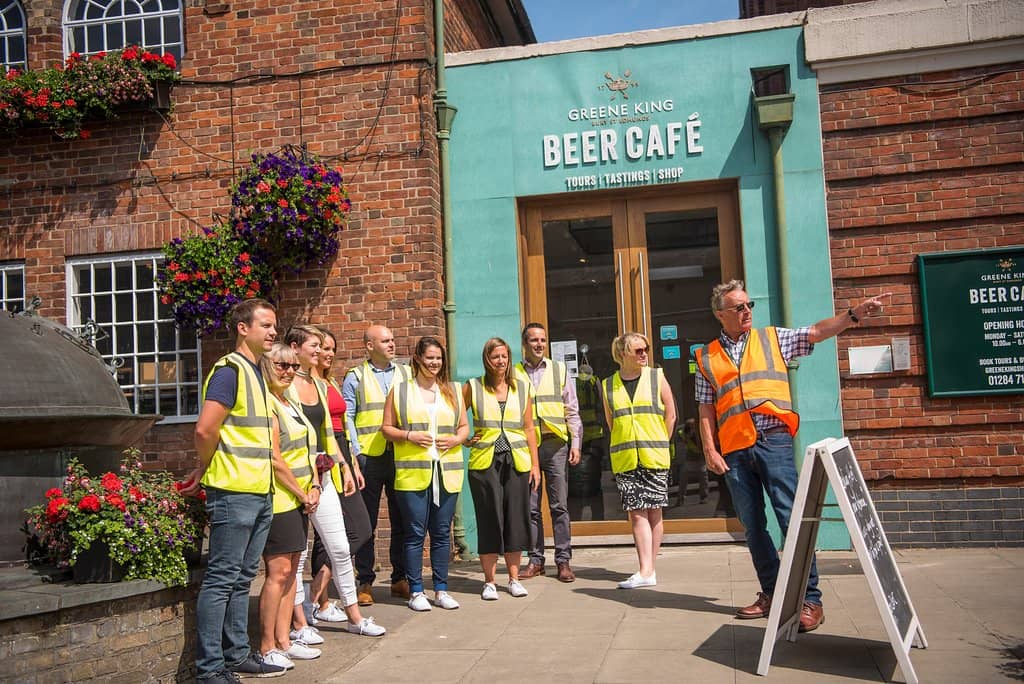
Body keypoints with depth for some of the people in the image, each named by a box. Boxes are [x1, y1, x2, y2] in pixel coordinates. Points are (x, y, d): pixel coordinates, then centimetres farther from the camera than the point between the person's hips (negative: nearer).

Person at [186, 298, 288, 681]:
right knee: (221, 579, -3)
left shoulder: (256, 373, 17)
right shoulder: (229, 370, -12)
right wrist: (204, 471, -7)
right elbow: (205, 429, -21)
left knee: (242, 578, 15)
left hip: (260, 492, 9)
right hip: (233, 491, -9)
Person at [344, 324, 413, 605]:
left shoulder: (406, 374, 12)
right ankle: (365, 582, 13)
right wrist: (355, 453, -10)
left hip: (401, 455, 3)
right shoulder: (356, 377, 4)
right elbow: (346, 417, -1)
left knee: (402, 520, 7)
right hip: (369, 458, -3)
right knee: (366, 523, 4)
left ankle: (400, 579, 17)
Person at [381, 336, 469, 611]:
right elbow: (386, 428, 4)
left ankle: (441, 589, 17)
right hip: (412, 473, -3)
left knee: (442, 532, 8)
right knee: (414, 533, 0)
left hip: (447, 472, 3)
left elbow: (464, 426, 17)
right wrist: (409, 436, -13)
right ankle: (416, 591, 10)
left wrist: (456, 439, -3)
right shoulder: (400, 390, 4)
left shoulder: (452, 391, 13)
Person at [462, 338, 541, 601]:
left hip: (517, 461, 2)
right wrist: (464, 440, -2)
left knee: (516, 519, 3)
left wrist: (535, 464, 5)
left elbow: (529, 429, 9)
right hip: (485, 461, -2)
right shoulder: (473, 387, 3)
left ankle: (514, 578, 16)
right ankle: (489, 581, 10)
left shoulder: (522, 388, 9)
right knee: (489, 520, 0)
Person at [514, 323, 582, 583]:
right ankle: (535, 560, 13)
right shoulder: (513, 374, 8)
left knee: (559, 505, 0)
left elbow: (572, 411, 10)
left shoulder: (559, 370, 10)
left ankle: (563, 561, 5)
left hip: (554, 444, 0)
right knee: (530, 507, 4)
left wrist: (575, 442, 2)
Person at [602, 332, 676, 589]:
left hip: (654, 458, -1)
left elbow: (670, 415, 7)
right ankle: (646, 571, -5)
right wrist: (627, 444, 10)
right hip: (624, 460, 1)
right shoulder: (609, 385, 5)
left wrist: (657, 444, 7)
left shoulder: (656, 377, 3)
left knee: (653, 511, 3)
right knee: (636, 512, -4)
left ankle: (649, 568, 12)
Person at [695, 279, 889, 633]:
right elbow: (706, 408, 10)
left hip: (773, 441, -2)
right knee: (752, 526, 9)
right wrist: (709, 449, 1)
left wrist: (853, 314, -15)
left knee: (792, 519, -9)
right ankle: (771, 594, 20)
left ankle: (810, 599, -5)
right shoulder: (707, 357, 12)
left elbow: (816, 332, 0)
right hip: (734, 451, 3)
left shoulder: (772, 338, 11)